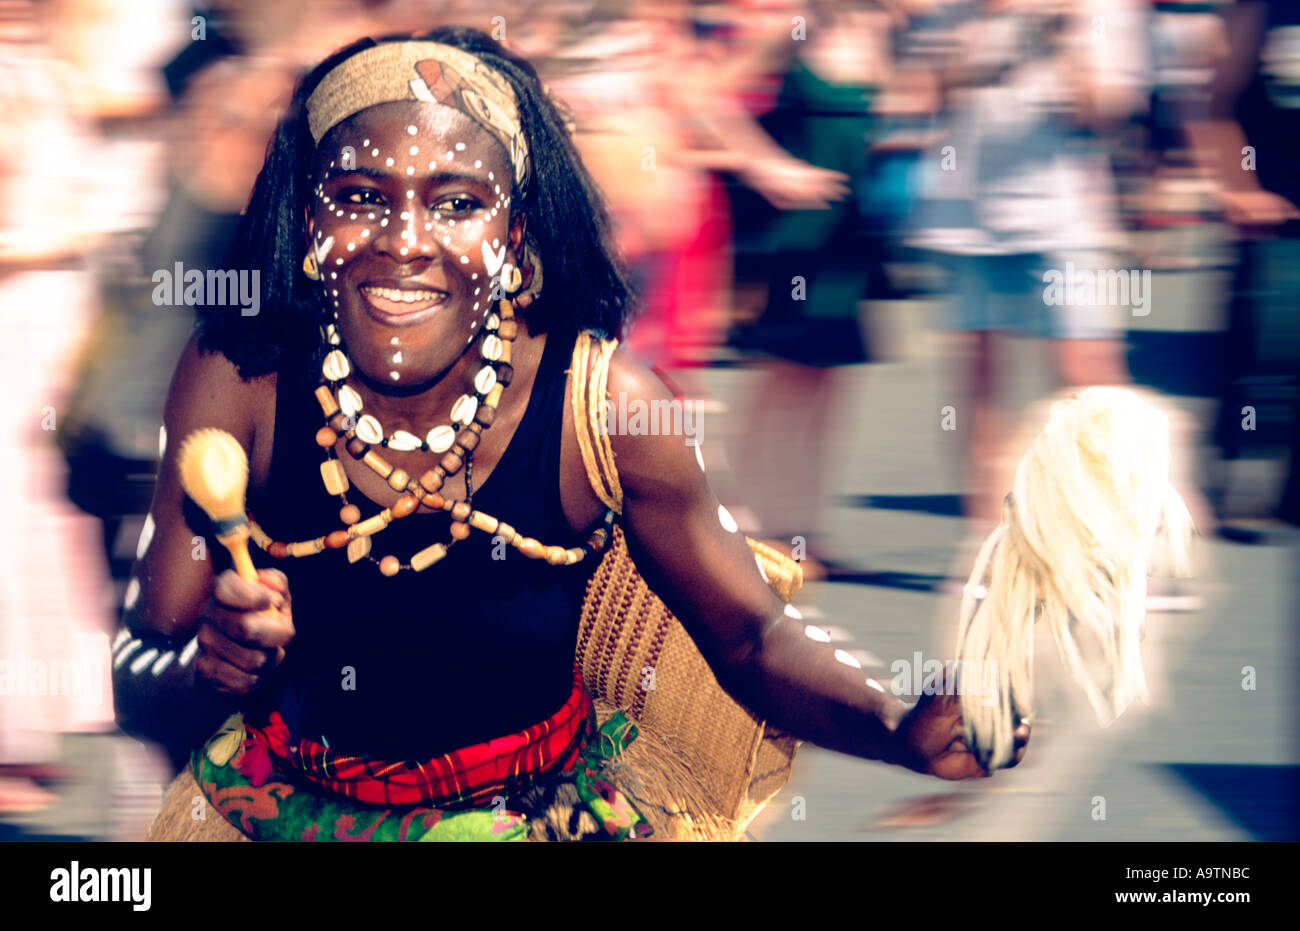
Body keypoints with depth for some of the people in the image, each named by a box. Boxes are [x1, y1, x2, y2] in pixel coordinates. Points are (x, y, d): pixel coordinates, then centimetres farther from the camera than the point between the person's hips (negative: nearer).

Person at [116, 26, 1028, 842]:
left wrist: (904, 730, -26)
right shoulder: (236, 381, -16)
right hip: (285, 805, 1)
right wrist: (203, 670, -38)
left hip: (530, 809, 0)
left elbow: (750, 635, -6)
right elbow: (137, 689, -13)